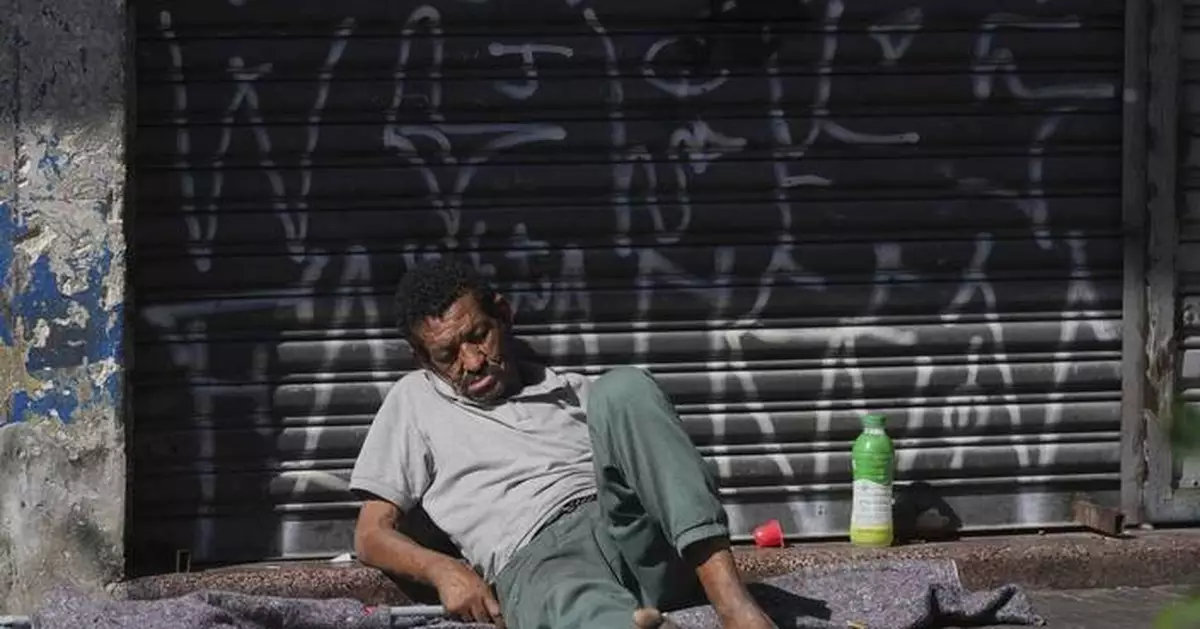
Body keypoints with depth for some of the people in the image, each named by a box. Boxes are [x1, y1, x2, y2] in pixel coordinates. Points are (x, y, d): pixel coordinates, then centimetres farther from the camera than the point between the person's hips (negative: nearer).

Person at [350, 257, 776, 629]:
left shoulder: (577, 392, 32)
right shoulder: (414, 401, 28)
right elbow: (372, 534, 20)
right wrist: (442, 569, -2)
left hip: (633, 534, 3)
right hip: (537, 561, -3)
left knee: (622, 389, -24)